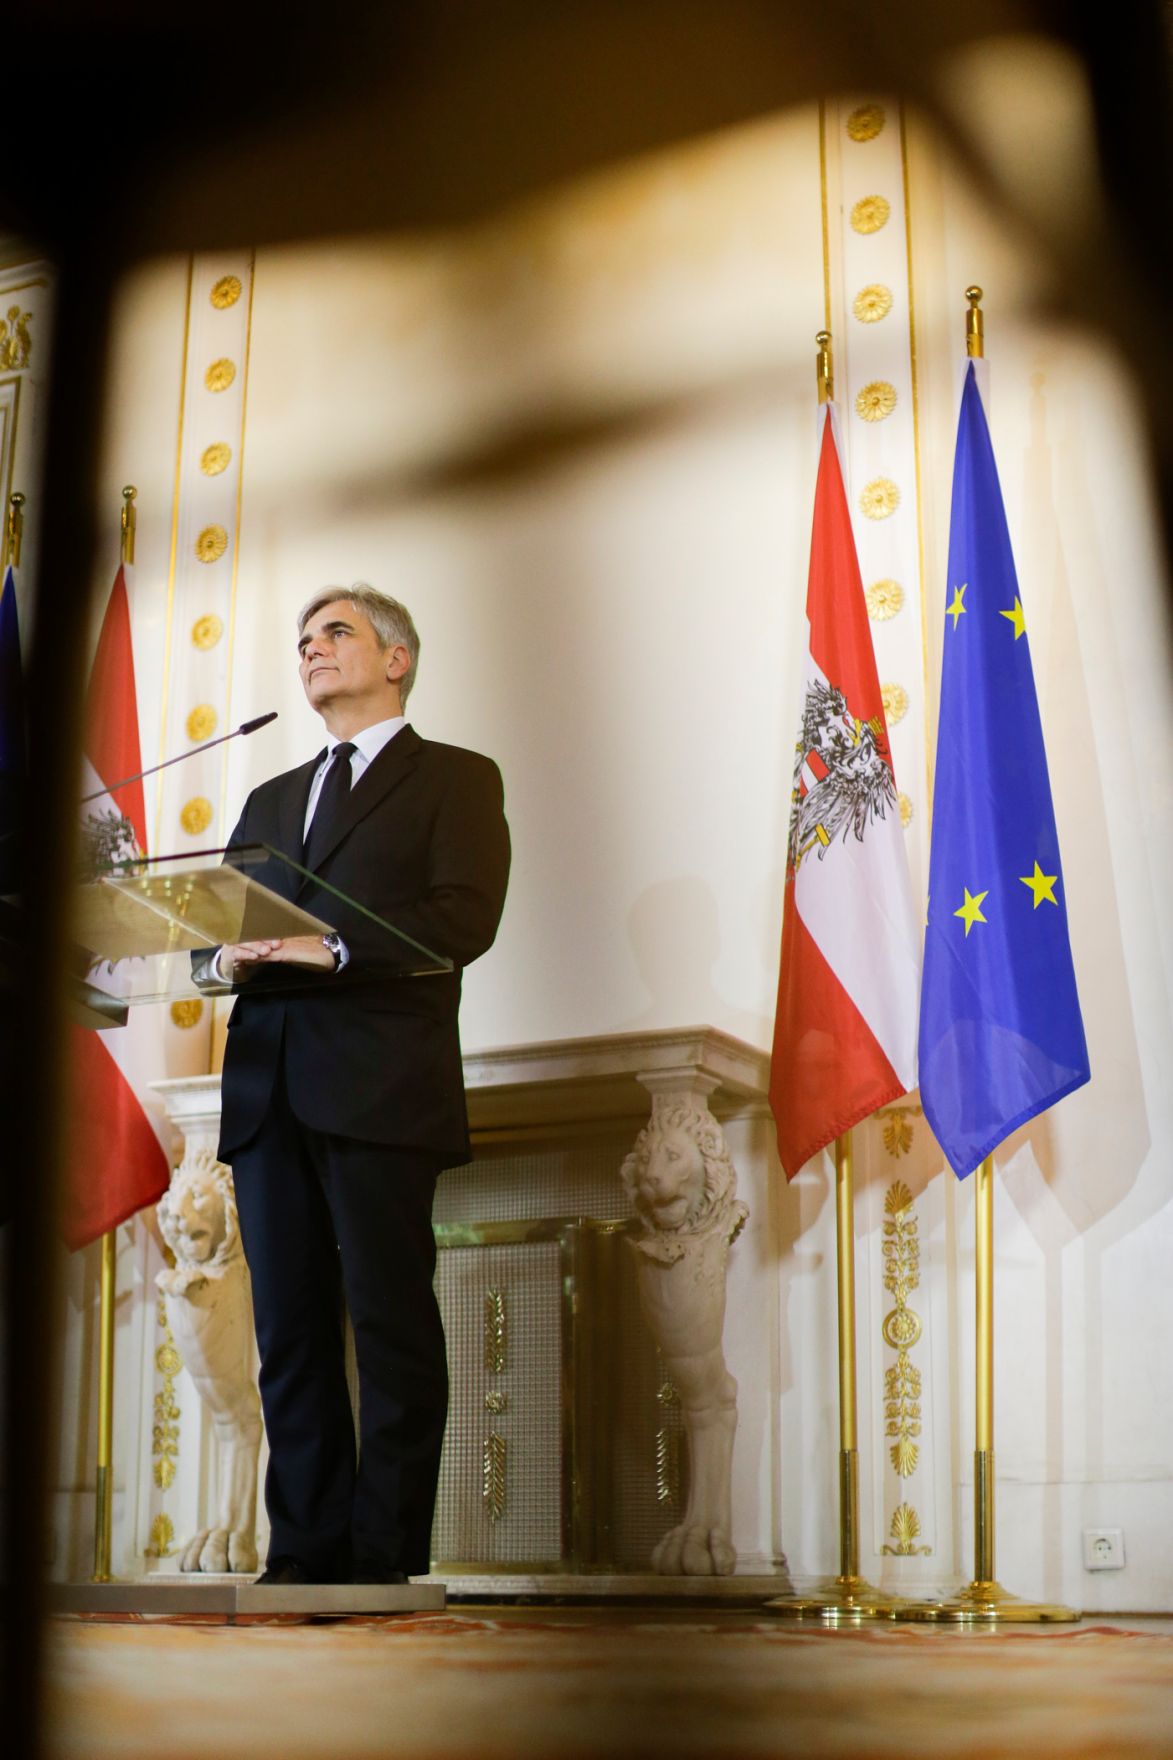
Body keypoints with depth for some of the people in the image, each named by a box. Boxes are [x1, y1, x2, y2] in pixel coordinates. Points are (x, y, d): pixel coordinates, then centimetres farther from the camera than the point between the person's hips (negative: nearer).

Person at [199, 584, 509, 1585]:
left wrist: (329, 949, -17)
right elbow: (223, 917, 20)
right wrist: (224, 958, -4)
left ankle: (386, 1563, -3)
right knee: (290, 1329, 4)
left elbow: (464, 919, -7)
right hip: (269, 1088, 6)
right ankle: (306, 1555, 8)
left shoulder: (456, 779, 9)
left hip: (380, 1084, -6)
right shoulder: (272, 801, 28)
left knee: (391, 1324, -6)